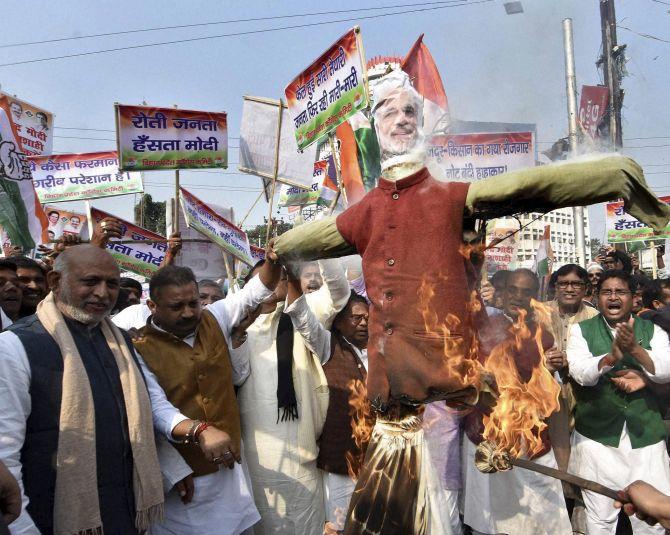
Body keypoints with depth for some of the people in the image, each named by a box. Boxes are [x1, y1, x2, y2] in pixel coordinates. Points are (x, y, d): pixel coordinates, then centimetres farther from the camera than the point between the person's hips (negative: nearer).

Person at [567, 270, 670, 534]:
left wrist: (635, 349, -29)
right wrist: (612, 356, -34)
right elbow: (580, 372, -15)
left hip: (646, 435, 1)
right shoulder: (581, 330, 0)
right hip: (597, 436, -1)